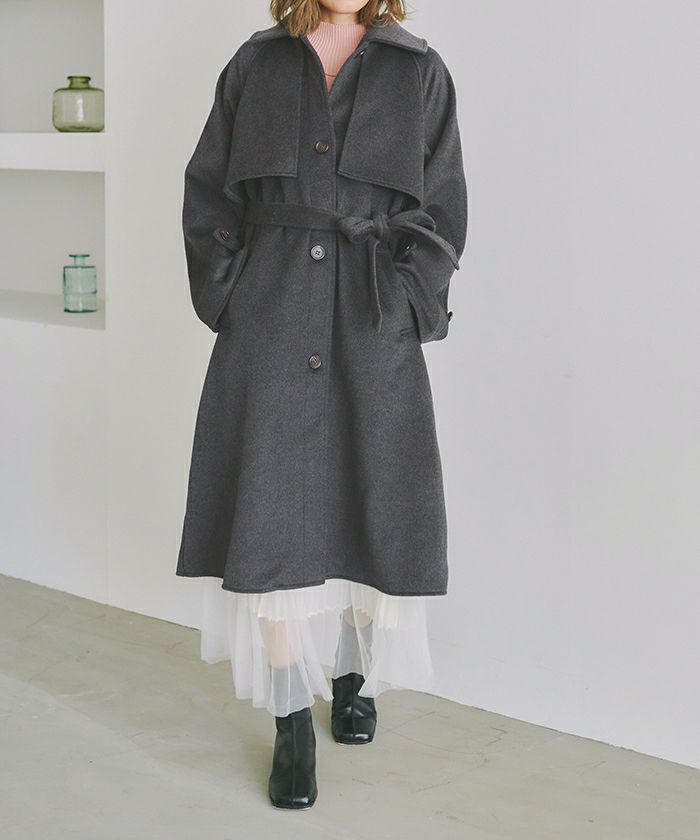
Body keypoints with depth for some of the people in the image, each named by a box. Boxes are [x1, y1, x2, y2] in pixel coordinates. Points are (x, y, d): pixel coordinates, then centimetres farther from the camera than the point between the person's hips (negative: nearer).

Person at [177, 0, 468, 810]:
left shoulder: (419, 71, 5)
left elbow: (442, 212, 4)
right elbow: (206, 195, 10)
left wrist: (404, 306, -5)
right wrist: (226, 301, 1)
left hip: (373, 326, 0)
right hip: (271, 317, 0)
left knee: (372, 506, 6)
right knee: (272, 511, -3)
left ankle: (354, 674, 32)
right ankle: (291, 723, 7)